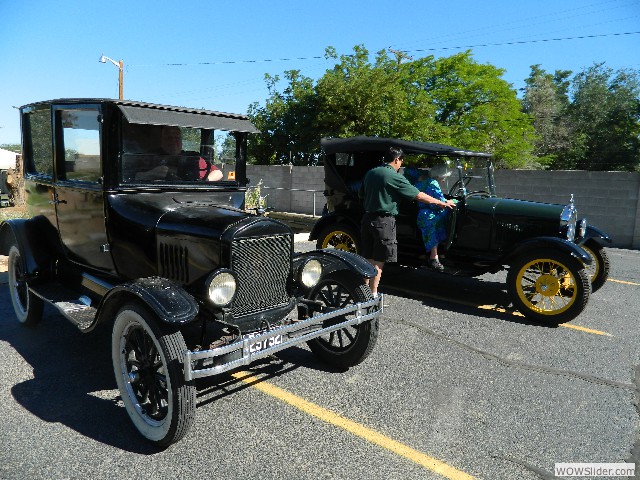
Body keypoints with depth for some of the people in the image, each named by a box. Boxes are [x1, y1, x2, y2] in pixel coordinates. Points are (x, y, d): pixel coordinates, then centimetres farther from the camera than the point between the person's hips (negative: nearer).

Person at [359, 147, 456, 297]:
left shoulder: (370, 173, 9)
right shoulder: (395, 177, -12)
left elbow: (361, 194, 19)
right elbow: (419, 196, -10)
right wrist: (442, 203, 0)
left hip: (367, 218, 8)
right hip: (384, 221, -7)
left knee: (368, 257, 15)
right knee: (378, 261, 0)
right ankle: (373, 295, 6)